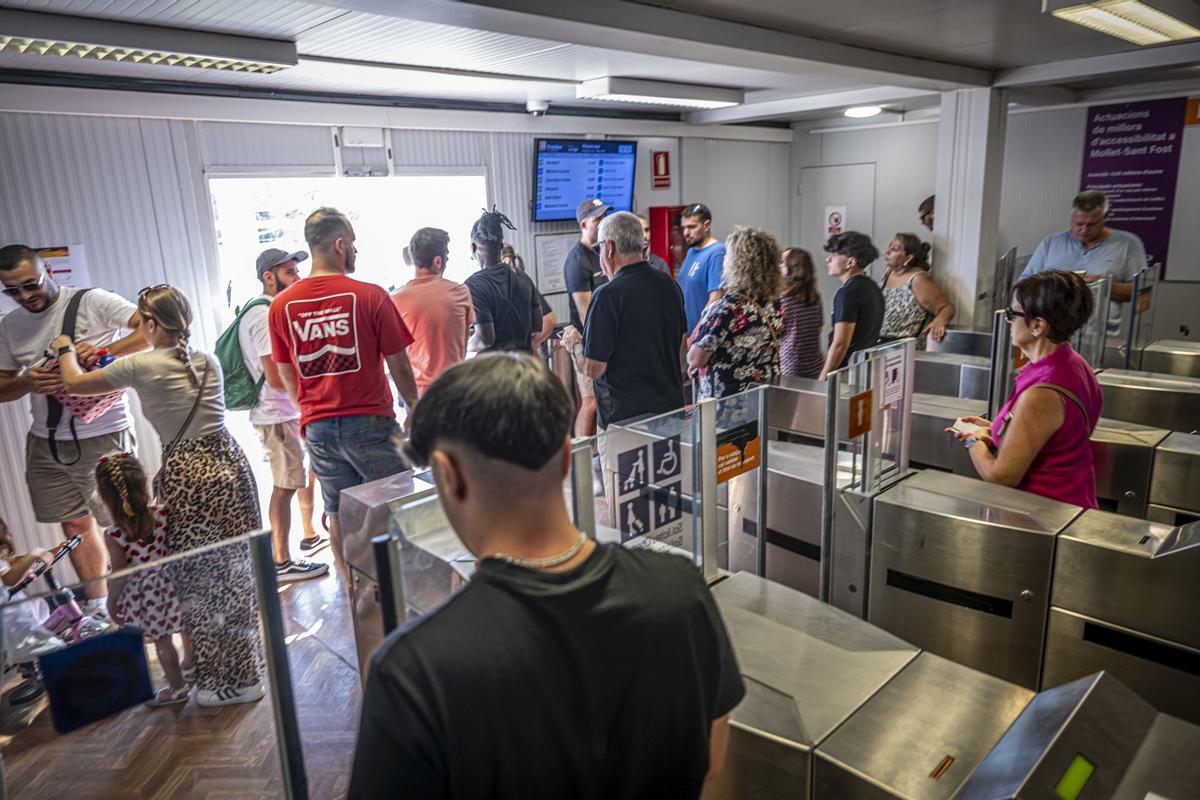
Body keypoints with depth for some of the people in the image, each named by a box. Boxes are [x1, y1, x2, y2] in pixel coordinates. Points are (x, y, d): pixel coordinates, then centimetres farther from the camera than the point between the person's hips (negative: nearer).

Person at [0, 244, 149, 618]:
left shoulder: (93, 301, -8)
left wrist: (105, 350, -26)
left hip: (103, 437, -5)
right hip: (47, 444, 6)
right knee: (75, 525, 13)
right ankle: (96, 607, 27)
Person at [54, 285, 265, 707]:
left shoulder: (141, 366, -8)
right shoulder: (208, 363, 7)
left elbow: (74, 383, 8)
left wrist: (65, 350, 27)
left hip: (186, 475, -6)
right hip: (228, 463, 6)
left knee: (203, 580, 6)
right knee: (235, 570, 16)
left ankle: (234, 680, 16)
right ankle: (243, 667, 30)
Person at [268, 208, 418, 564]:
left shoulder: (281, 304, 2)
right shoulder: (370, 295, -11)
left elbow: (287, 376, 10)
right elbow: (399, 366, -6)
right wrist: (414, 408, 9)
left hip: (318, 427, 4)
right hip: (370, 422, -4)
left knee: (338, 514, 14)